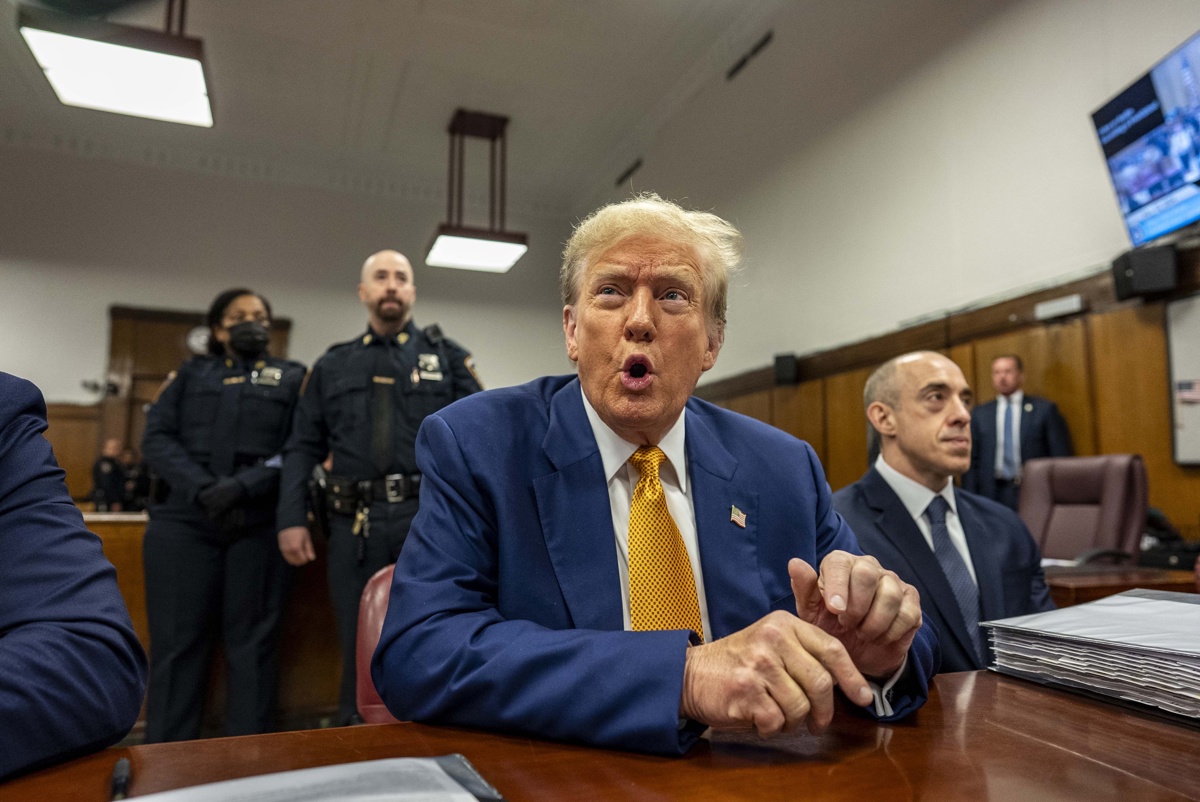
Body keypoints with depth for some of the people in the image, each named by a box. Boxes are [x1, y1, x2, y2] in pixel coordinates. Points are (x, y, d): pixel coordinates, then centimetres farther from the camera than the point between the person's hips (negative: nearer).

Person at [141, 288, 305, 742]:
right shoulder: (191, 374, 18)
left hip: (261, 524, -1)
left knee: (253, 640, 2)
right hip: (184, 521, 1)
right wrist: (202, 489, -12)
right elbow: (157, 438, 5)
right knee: (177, 639, 3)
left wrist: (243, 486, -15)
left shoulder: (293, 378, 13)